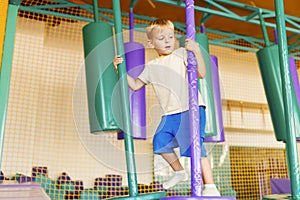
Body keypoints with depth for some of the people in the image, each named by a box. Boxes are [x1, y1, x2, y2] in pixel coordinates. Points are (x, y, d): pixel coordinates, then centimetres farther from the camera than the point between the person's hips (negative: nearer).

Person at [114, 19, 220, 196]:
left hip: (191, 108, -6)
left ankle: (210, 187, -4)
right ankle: (180, 173, 33)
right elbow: (135, 85, 21)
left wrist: (197, 51, -20)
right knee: (160, 143, 11)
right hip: (170, 114, 7)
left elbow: (202, 73, -10)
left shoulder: (182, 53, 0)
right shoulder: (151, 67, 16)